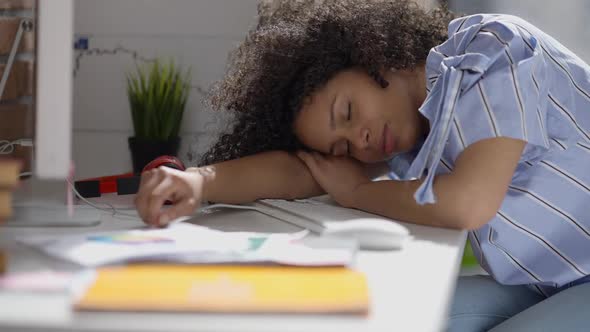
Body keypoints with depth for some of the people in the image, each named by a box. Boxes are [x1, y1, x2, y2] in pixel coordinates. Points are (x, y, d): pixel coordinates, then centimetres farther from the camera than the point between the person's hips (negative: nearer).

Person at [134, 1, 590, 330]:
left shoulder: (489, 51, -17)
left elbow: (467, 202, -27)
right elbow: (297, 172, -7)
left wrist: (354, 192, -10)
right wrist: (197, 181, -26)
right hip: (551, 289, 7)